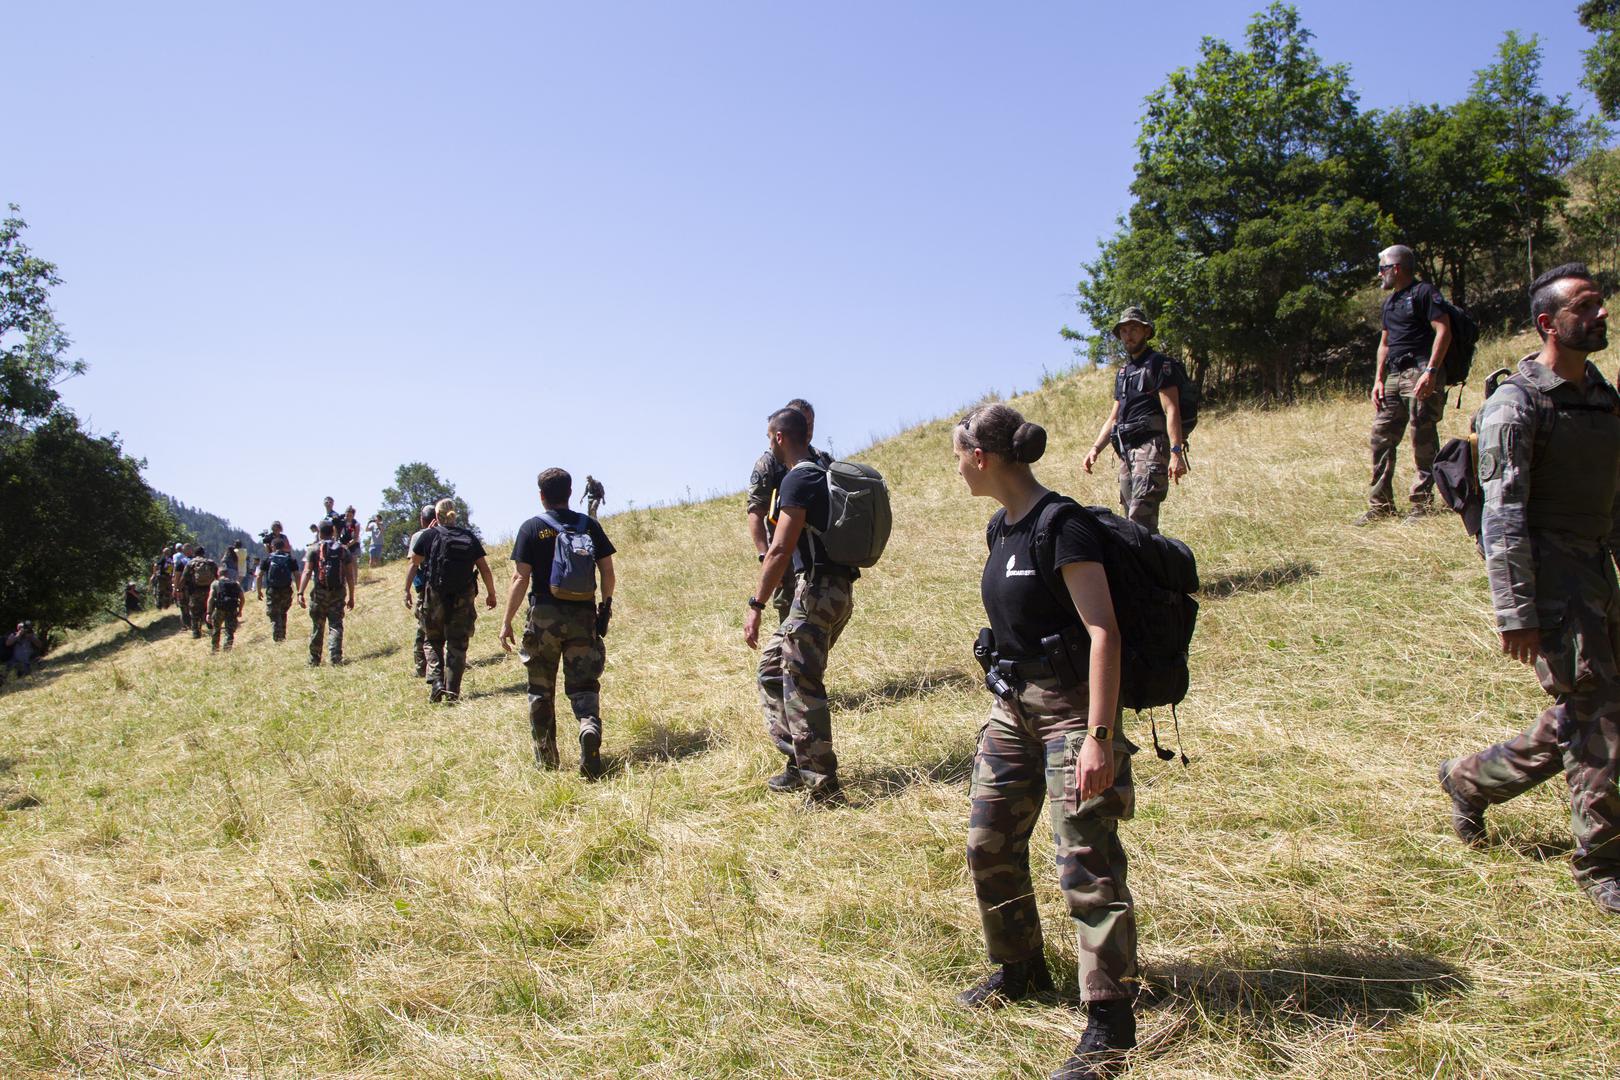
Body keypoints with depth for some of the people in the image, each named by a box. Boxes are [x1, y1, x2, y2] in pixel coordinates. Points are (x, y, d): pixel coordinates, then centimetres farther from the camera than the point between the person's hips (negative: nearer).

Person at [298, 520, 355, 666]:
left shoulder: (314, 549, 0)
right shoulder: (343, 550, 7)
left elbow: (307, 572, -9)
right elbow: (350, 575, 4)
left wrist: (300, 593, -11)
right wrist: (351, 596, 10)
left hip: (320, 592, -1)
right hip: (338, 593, 1)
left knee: (317, 627, 7)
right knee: (336, 625, 3)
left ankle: (314, 660, 12)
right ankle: (336, 657, -9)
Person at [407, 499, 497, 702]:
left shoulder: (429, 535, 0)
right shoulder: (469, 536, 5)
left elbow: (413, 565, 5)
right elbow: (484, 569, 5)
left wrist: (407, 590, 16)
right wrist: (491, 594, 14)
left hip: (435, 596, -1)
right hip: (464, 599, 1)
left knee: (433, 642, 14)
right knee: (457, 645, 8)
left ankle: (436, 682, -4)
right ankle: (452, 691, 2)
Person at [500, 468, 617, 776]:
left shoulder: (531, 528, -2)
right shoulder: (590, 525, 5)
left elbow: (520, 579, -7)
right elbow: (609, 574, 4)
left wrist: (507, 621, -1)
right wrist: (605, 604, 22)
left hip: (544, 616, -1)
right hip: (583, 616, 2)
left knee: (541, 690, 11)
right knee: (582, 685, 6)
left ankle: (546, 760, 16)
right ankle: (590, 727, -24)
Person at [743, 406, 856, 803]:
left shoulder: (797, 479, -14)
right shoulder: (825, 473, 17)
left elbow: (779, 550, -20)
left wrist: (755, 606, -17)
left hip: (816, 591, -10)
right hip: (837, 589, 10)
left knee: (802, 685, -6)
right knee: (772, 667, 18)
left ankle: (823, 787, -3)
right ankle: (800, 765, 22)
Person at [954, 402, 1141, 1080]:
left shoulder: (1063, 526, -19)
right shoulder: (1002, 527, 8)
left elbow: (1103, 632, -23)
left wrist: (1099, 737, -27)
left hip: (1069, 704, -9)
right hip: (1013, 705, 9)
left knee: (1085, 864, -6)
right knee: (989, 845, 15)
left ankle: (1109, 1019, 5)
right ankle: (1020, 969, 35)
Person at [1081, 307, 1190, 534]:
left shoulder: (1159, 364, -2)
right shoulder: (1123, 372, 23)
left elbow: (1171, 410, -12)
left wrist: (1176, 451, -22)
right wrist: (1095, 448, 10)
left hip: (1151, 446, -8)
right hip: (1126, 451, 8)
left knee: (1141, 518, -19)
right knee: (1132, 519, 7)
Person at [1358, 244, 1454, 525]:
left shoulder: (1424, 292, -4)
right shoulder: (1390, 301, 23)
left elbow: (1443, 331, -12)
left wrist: (1431, 371, -21)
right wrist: (1378, 380, 14)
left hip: (1421, 375, -9)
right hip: (1394, 376, 9)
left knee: (1423, 441, -6)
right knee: (1381, 438, 4)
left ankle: (1422, 503, 0)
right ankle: (1380, 504, 10)